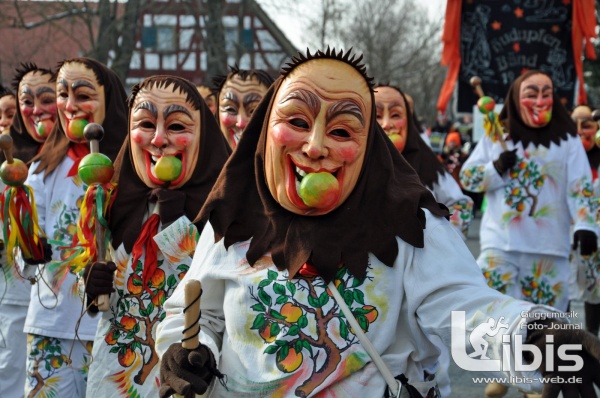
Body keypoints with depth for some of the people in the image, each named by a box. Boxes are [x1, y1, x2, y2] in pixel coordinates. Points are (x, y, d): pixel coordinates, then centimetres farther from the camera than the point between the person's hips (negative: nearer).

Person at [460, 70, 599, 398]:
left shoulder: (567, 139, 3)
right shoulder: (496, 137, 7)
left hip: (548, 245, 0)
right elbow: (467, 178, 8)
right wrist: (497, 169, -11)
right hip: (500, 241, 1)